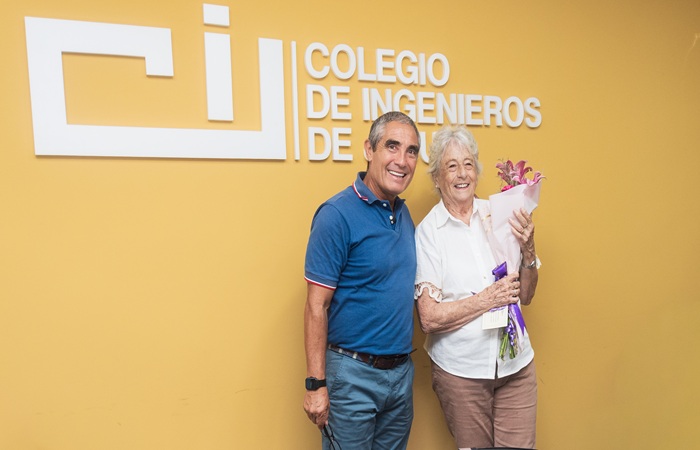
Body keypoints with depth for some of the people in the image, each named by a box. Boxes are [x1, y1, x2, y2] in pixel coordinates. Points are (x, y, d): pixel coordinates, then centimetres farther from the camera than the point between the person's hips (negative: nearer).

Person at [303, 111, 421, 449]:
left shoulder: (404, 214, 5)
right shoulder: (337, 215, -17)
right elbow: (316, 307, -16)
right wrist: (316, 384, -16)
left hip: (402, 370, 7)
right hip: (354, 373, -7)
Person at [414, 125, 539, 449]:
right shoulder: (428, 232, -10)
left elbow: (525, 296, 6)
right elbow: (429, 318, -13)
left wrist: (528, 250, -9)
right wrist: (487, 299, -18)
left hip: (515, 362, 3)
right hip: (460, 369, -3)